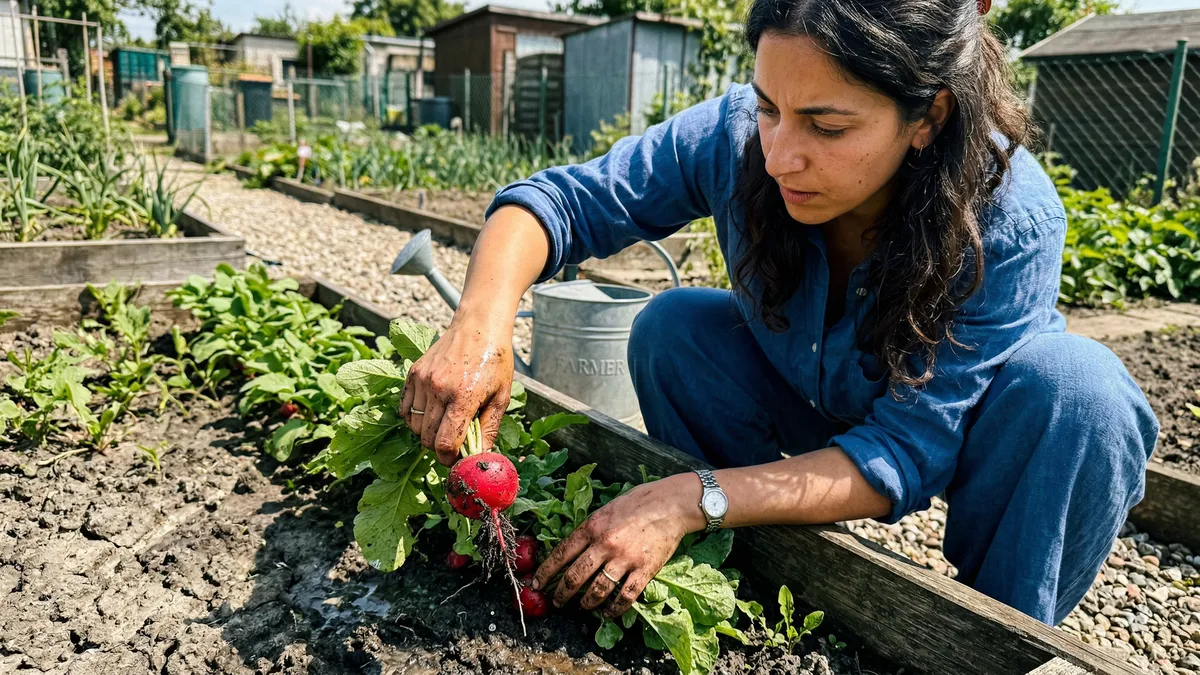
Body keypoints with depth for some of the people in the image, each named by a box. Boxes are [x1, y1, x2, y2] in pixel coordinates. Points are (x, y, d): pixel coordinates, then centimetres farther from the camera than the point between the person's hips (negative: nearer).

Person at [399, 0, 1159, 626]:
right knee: (672, 327, -21)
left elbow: (908, 452, -35)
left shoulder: (1011, 221, -34)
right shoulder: (735, 135, -27)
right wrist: (482, 322, -44)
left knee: (1070, 385, -32)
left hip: (968, 421, -2)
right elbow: (562, 200, -24)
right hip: (816, 405, 3)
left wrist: (694, 501, -45)